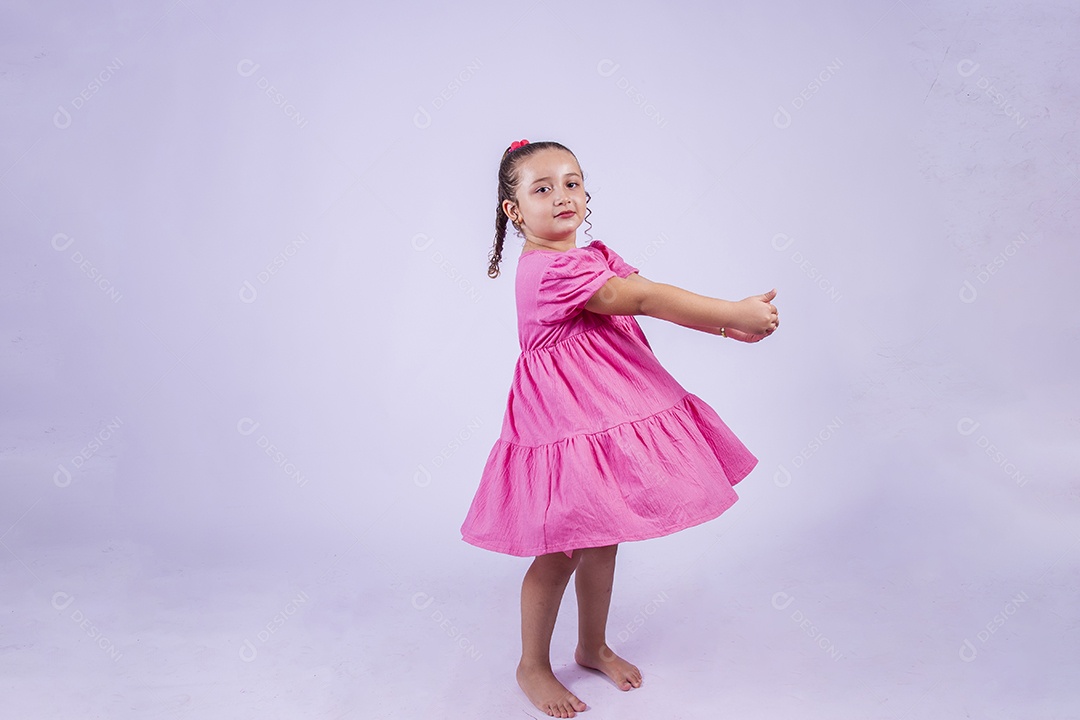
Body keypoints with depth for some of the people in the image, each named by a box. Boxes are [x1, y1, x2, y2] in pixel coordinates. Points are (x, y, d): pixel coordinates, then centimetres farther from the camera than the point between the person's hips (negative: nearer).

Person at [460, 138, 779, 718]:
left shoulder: (594, 257, 11)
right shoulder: (546, 270, -21)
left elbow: (653, 299, 2)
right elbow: (646, 299, -26)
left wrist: (726, 326, -11)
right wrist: (736, 312, -25)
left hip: (606, 417, 9)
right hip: (564, 424, -9)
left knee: (602, 537, 18)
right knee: (563, 550, 3)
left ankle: (593, 646, 38)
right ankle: (533, 666, 24)